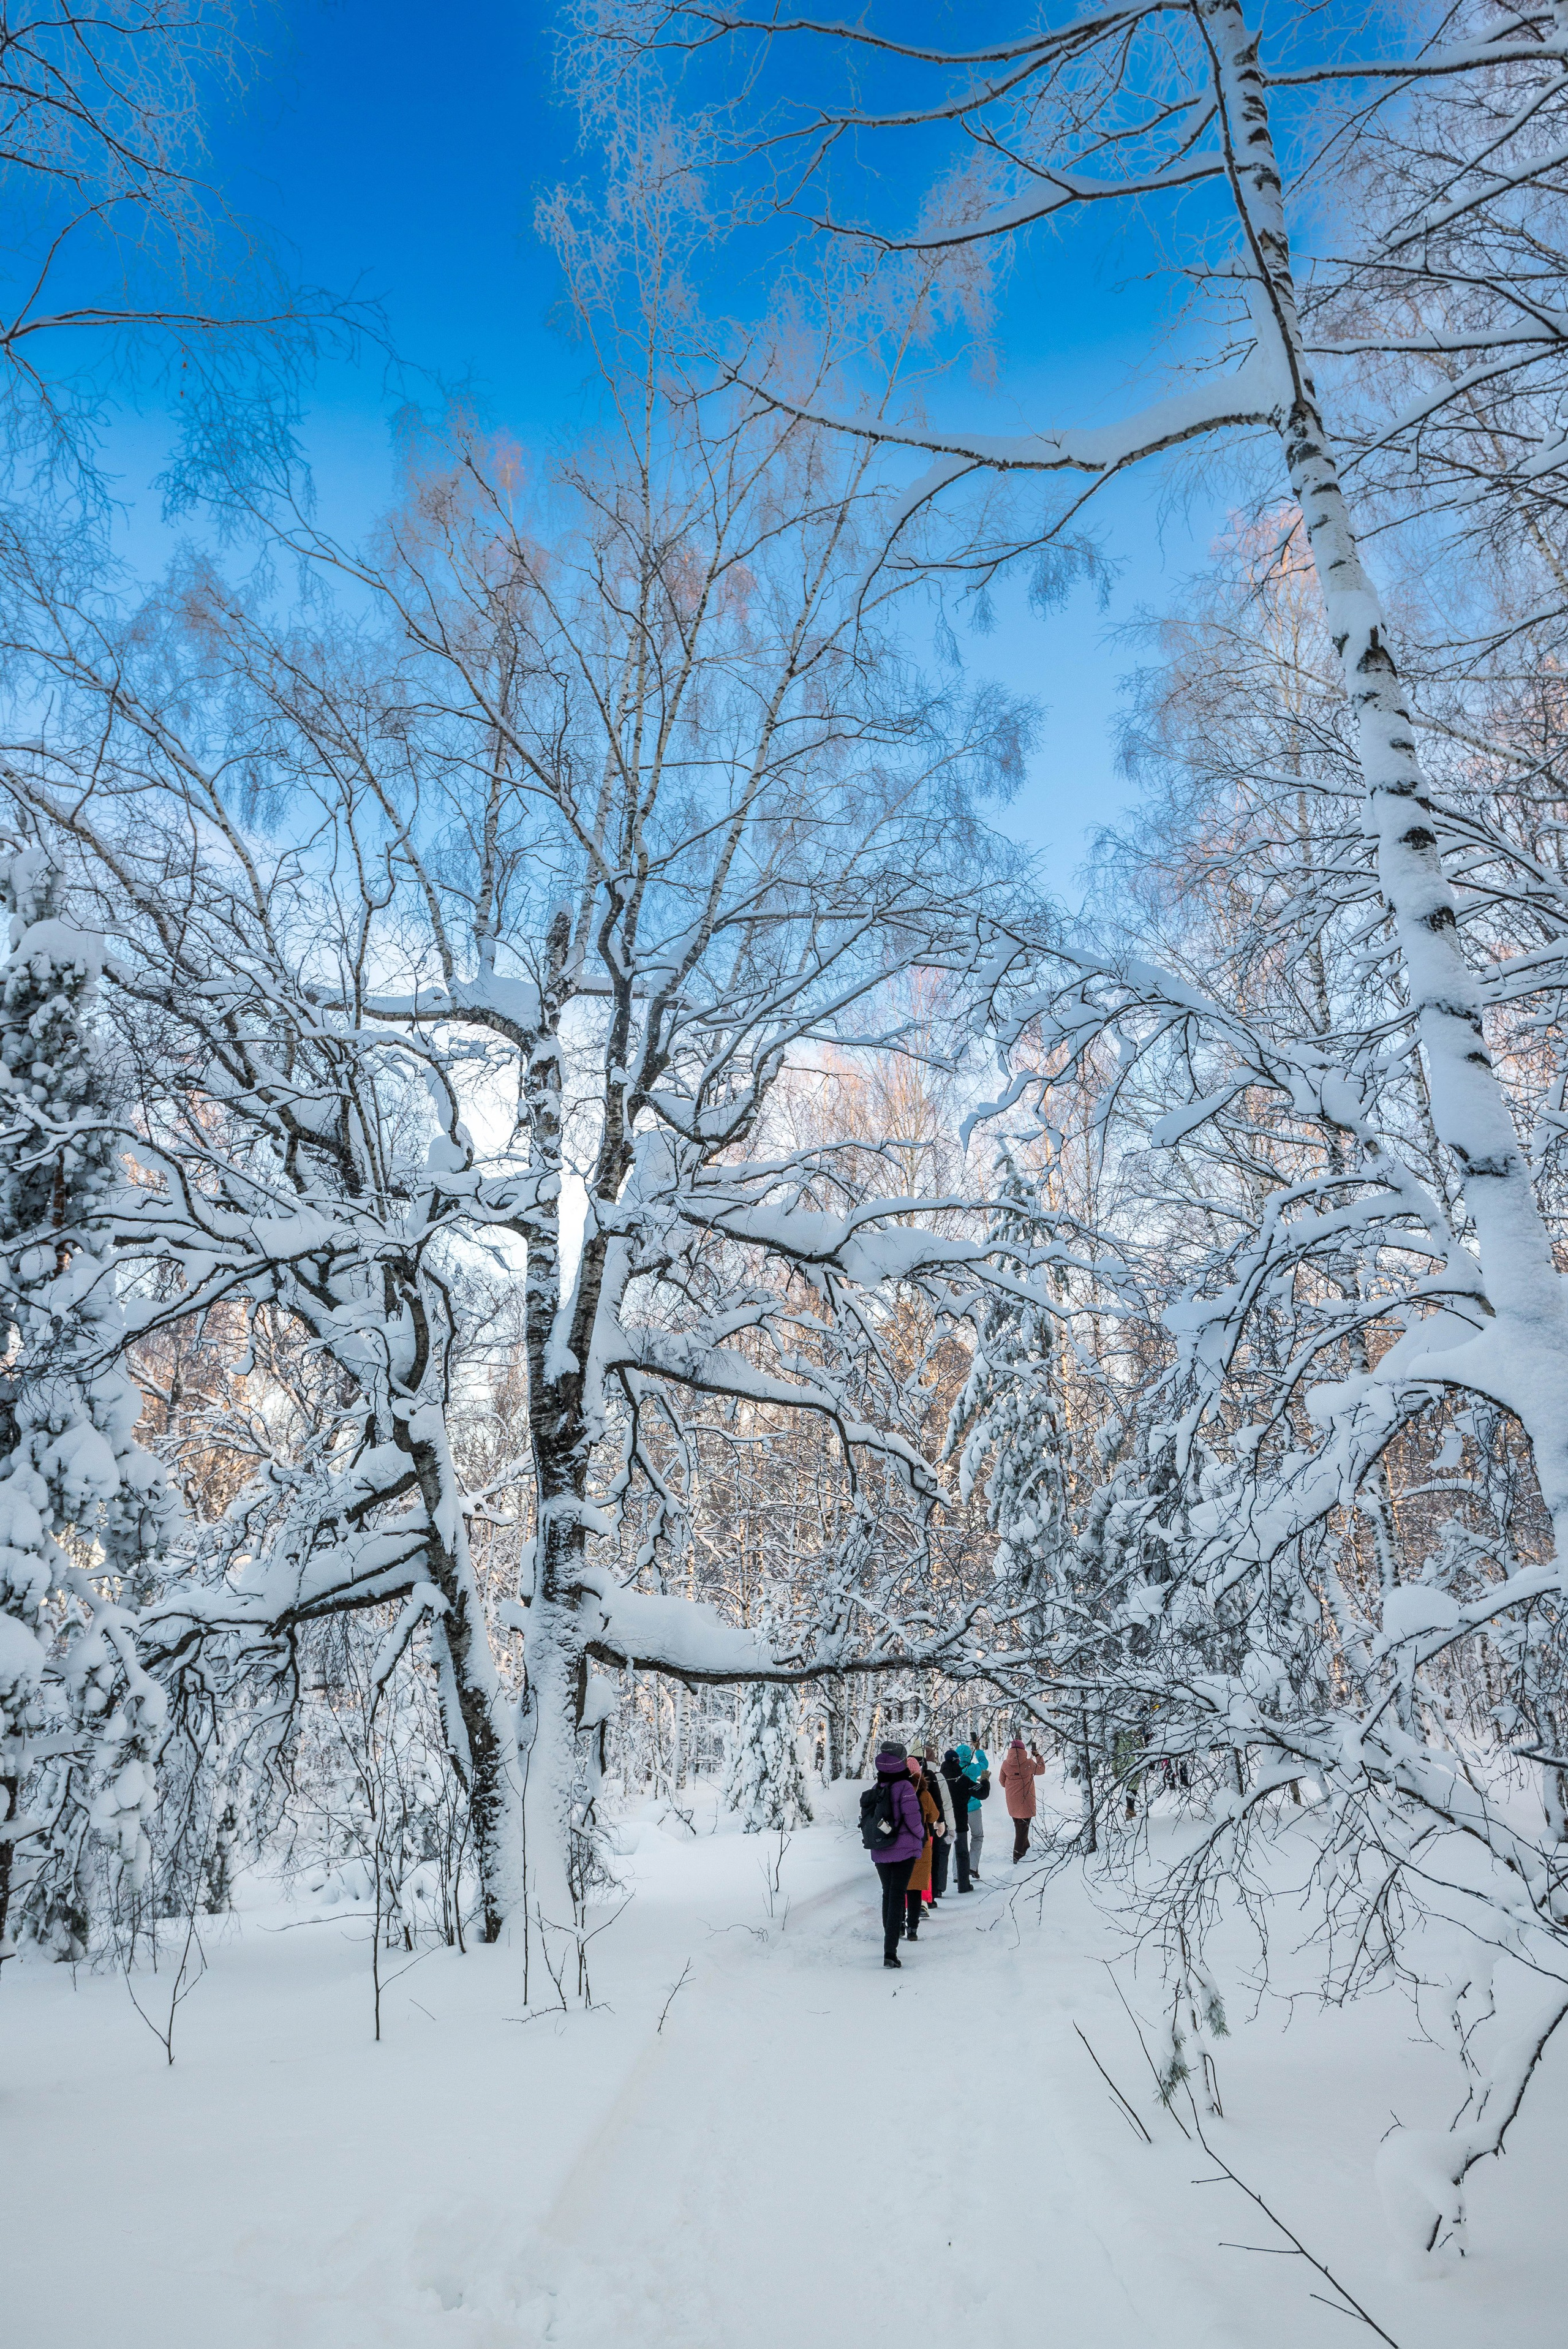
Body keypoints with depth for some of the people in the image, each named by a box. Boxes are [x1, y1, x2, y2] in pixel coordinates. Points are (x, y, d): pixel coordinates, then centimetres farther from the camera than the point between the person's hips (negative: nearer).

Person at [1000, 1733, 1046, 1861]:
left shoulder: (1005, 1764, -6)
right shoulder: (1028, 1763, -15)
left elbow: (1003, 1782, 6)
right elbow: (1041, 1769, 4)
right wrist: (1038, 1755, 19)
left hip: (1012, 1801, 4)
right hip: (1025, 1801, -4)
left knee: (1018, 1825, 23)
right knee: (1023, 1827, 1)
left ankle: (1025, 1848, 37)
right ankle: (1018, 1856, -4)